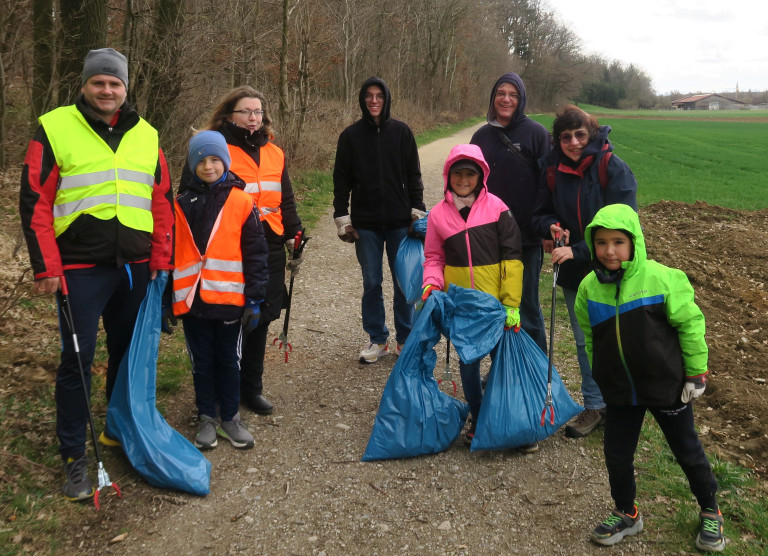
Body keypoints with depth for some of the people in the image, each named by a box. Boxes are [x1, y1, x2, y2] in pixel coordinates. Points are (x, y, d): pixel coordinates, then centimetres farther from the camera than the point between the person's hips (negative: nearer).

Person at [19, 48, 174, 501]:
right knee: (78, 360, -1)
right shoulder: (55, 129, -2)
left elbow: (163, 201, 12)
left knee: (128, 353, 14)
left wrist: (161, 259, 5)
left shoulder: (146, 136, 10)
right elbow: (35, 202, -5)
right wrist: (47, 267, -10)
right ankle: (74, 456, 11)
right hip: (81, 270, -4)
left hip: (135, 268, 4)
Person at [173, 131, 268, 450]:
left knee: (228, 361, 10)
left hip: (229, 298, -2)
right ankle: (206, 418, 24)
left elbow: (255, 253, -2)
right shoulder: (182, 203, 5)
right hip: (192, 299, 2)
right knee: (201, 361, 11)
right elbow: (170, 251, 9)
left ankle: (230, 418, 24)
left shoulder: (241, 202, -1)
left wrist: (254, 299, -6)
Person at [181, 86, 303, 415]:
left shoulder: (274, 154, 15)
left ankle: (252, 388, 26)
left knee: (260, 320, 11)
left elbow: (285, 202, 22)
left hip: (269, 251, 6)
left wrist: (294, 239, 18)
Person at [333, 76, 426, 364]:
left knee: (404, 281, 5)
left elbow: (414, 175, 4)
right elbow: (342, 179, 3)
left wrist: (417, 210, -2)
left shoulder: (401, 131, 2)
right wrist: (342, 217, -2)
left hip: (400, 221, 0)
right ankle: (377, 339, 19)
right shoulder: (351, 135, 2)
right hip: (366, 223, 0)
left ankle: (405, 338, 19)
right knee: (371, 282, 6)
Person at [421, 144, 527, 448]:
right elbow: (434, 257, 11)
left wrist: (511, 303, -9)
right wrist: (431, 284, -9)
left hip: (494, 299, -2)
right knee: (468, 358, 10)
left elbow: (511, 257, -4)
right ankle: (477, 418, 26)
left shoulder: (496, 207, -3)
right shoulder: (438, 214, 4)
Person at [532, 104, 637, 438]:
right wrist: (552, 226, -15)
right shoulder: (551, 169, -2)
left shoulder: (613, 168, -15)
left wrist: (577, 250, -25)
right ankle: (595, 407, 29)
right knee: (584, 341, 14)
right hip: (573, 272, 4)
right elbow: (541, 213, 9)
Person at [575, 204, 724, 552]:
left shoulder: (661, 278, -20)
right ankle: (626, 514, 37)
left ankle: (710, 513, 39)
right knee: (616, 454, 13)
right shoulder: (589, 287, -7)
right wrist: (600, 376, 13)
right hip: (619, 391, 4)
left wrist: (696, 374, -7)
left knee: (687, 451, 15)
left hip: (667, 386, -3)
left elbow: (690, 324, -11)